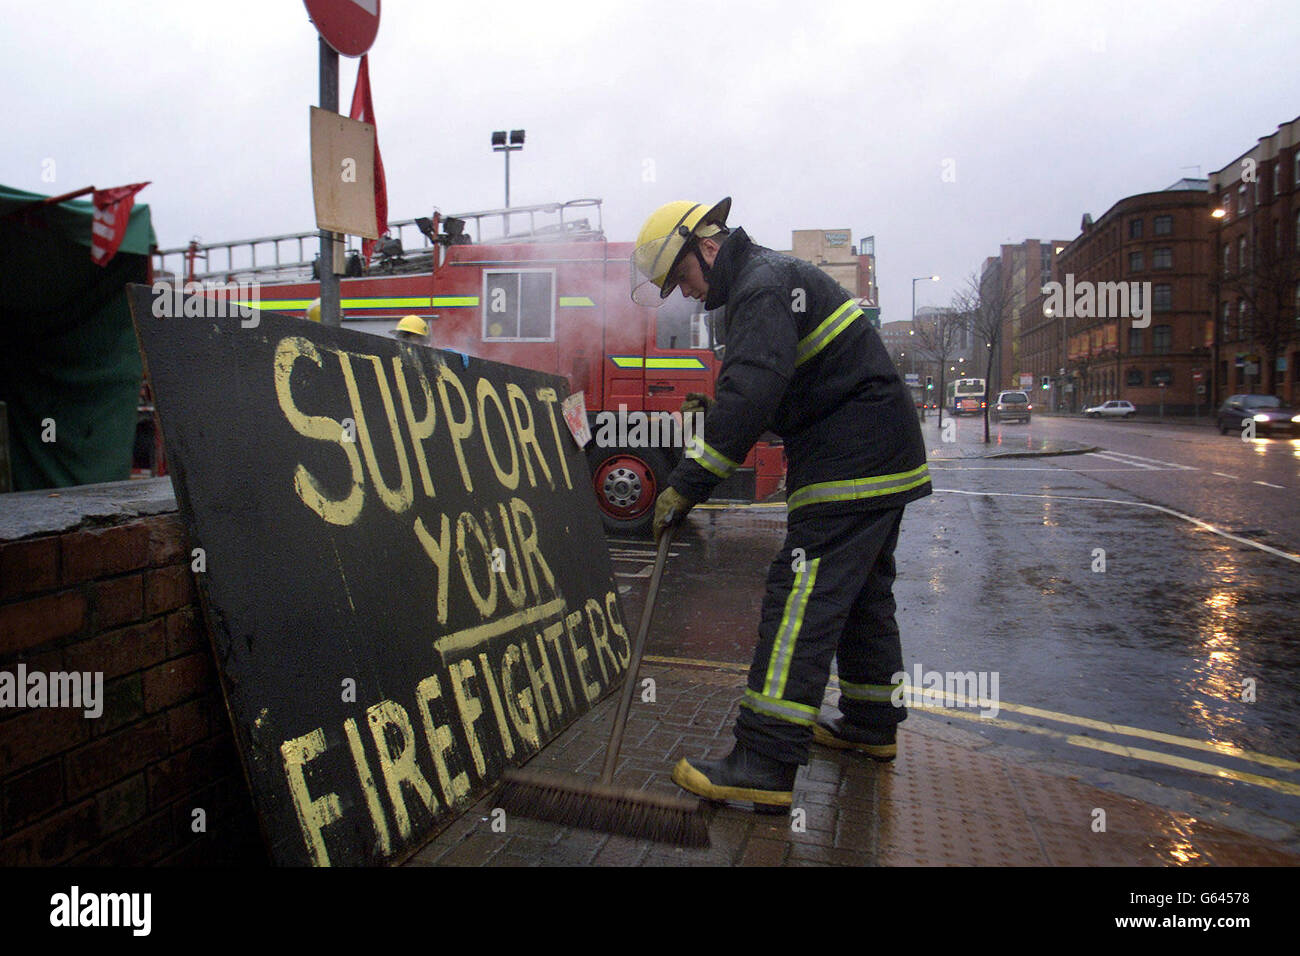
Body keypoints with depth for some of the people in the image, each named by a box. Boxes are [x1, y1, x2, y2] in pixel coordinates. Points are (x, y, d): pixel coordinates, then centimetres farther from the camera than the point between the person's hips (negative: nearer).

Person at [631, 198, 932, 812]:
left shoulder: (763, 285, -13)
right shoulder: (773, 278, 21)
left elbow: (753, 389, -29)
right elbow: (780, 390, 25)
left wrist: (688, 482, -29)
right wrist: (720, 409, 9)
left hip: (849, 466, -11)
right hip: (883, 461, 11)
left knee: (801, 599, -14)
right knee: (862, 595, 18)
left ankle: (765, 766, -13)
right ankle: (871, 725, 33)